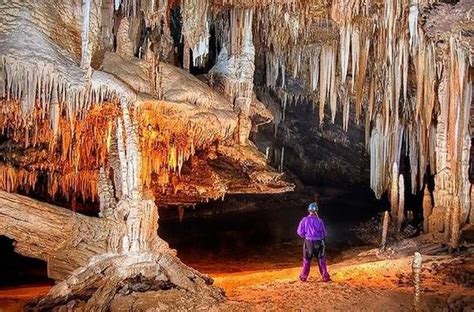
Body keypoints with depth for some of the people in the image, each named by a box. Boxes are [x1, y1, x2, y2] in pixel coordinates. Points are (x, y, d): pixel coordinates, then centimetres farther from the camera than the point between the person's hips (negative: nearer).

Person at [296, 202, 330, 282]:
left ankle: (303, 277, 17)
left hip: (308, 242, 1)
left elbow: (300, 232, -5)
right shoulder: (319, 220, -6)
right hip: (318, 242, -1)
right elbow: (324, 233, -1)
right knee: (321, 261, 10)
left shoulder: (305, 220, -6)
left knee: (306, 260, 13)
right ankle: (325, 277, 10)